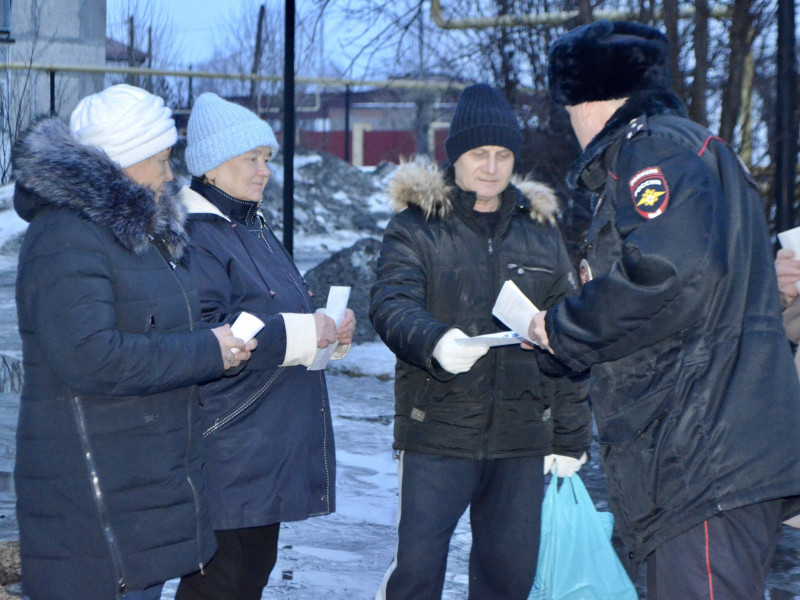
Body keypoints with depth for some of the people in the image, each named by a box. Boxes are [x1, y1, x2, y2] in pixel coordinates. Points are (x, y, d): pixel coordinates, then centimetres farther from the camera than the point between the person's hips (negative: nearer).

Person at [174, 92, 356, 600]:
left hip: (271, 448, 10)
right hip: (228, 455, -10)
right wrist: (301, 333, -21)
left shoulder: (257, 230, 19)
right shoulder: (195, 236, -14)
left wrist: (328, 331, 8)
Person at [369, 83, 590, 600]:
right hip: (437, 430, -3)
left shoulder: (541, 230, 13)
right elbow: (392, 303, -15)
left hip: (523, 435, 3)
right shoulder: (416, 226, 1)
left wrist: (570, 436, 10)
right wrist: (435, 343, -37)